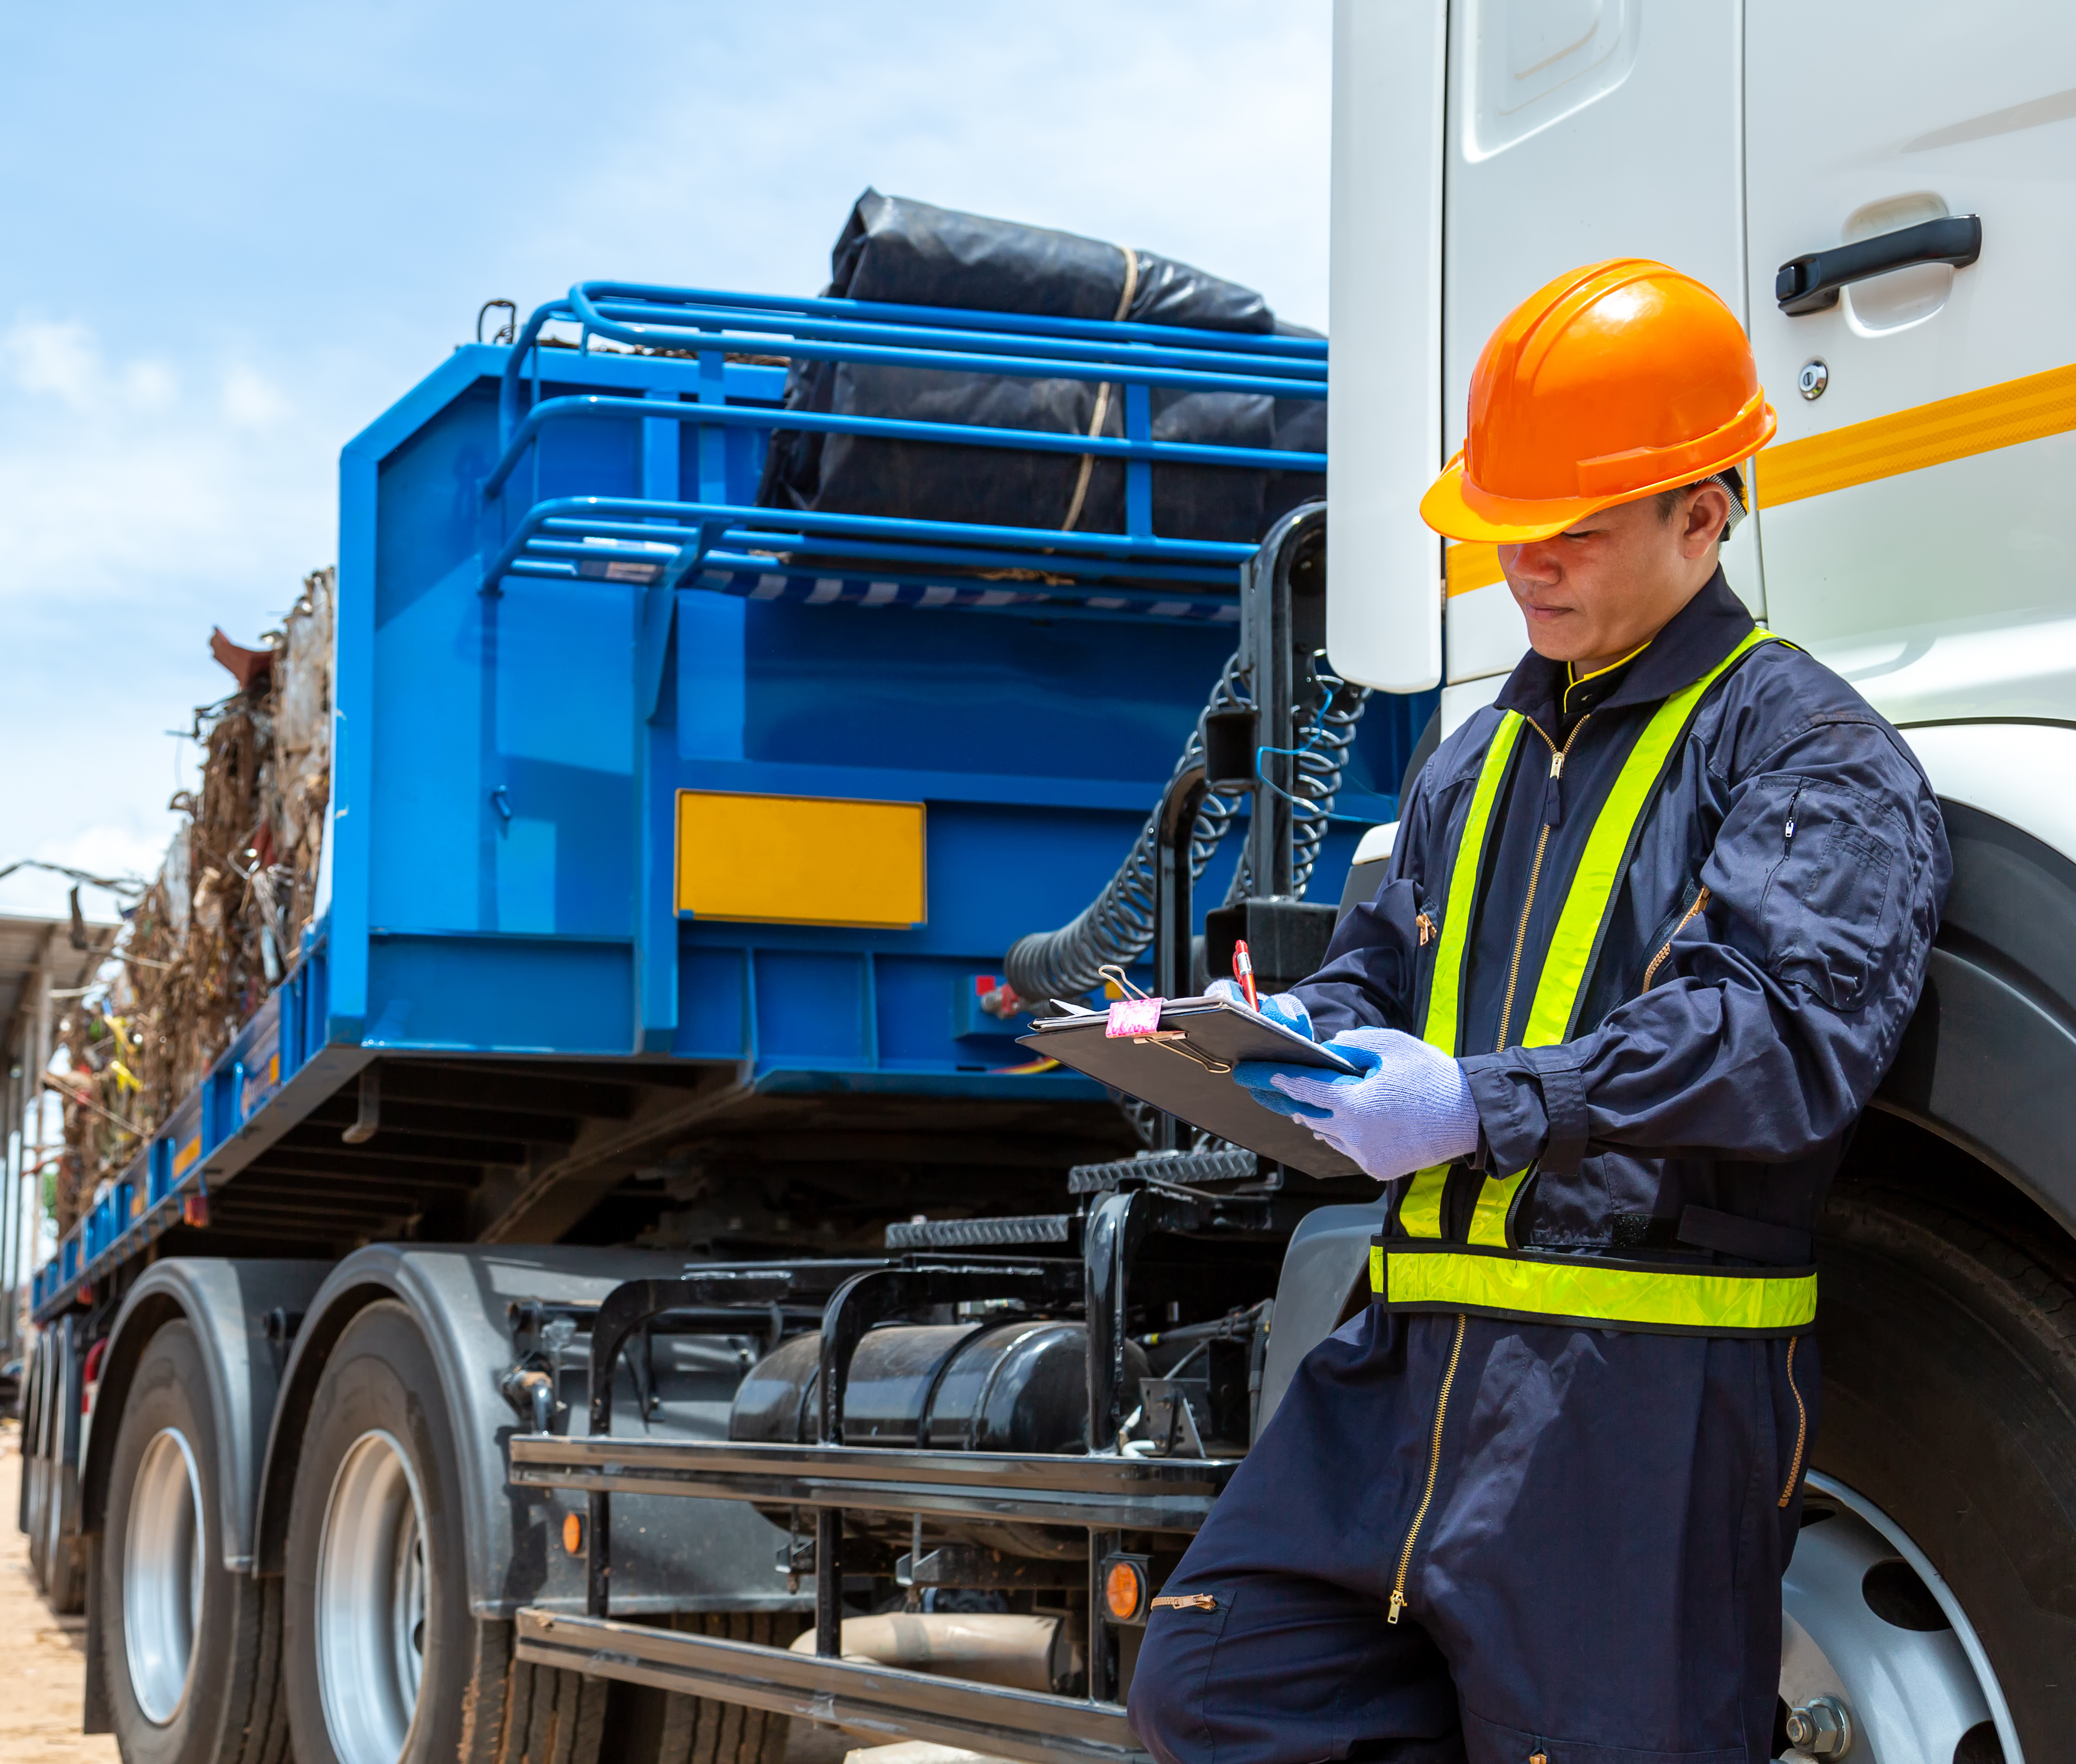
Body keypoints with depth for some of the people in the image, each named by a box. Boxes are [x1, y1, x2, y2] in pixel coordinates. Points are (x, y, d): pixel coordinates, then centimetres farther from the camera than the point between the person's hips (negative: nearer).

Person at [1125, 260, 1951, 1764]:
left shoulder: (1811, 752, -4)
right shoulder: (1483, 760, 21)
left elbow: (1793, 1030, -18)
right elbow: (1387, 962, 29)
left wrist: (1487, 1107, -24)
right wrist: (1302, 1030, 3)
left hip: (1646, 1372, -7)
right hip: (1424, 1351, 7)